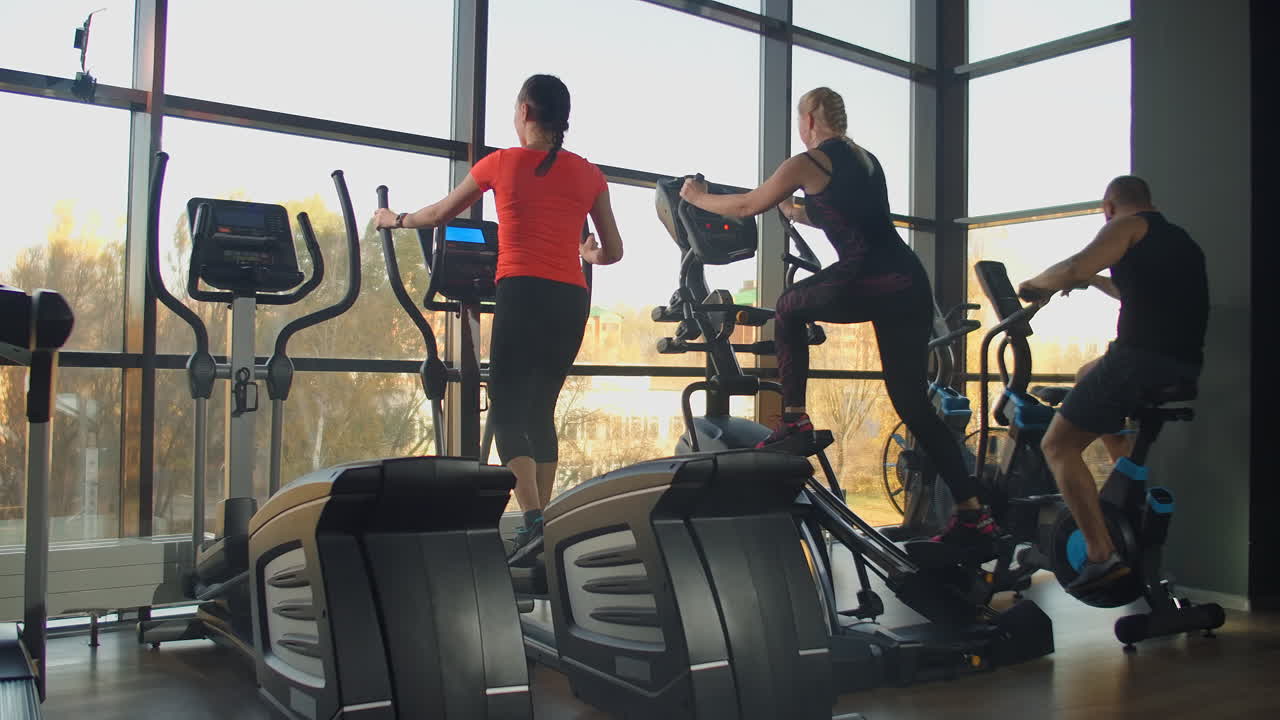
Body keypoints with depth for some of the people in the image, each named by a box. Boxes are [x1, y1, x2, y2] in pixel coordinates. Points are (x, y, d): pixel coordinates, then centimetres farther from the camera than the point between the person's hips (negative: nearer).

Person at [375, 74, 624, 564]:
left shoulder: (502, 164, 8)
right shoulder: (589, 174, 13)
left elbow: (439, 215, 21)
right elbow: (612, 252, 17)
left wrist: (396, 220, 40)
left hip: (523, 293, -4)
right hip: (572, 300, 4)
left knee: (508, 411, -2)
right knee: (540, 411, 14)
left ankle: (532, 520, -18)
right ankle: (539, 520, 16)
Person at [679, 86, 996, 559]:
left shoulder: (808, 163, 4)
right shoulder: (866, 161, 26)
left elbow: (746, 206, 13)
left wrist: (697, 198, 30)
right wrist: (795, 213, 56)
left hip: (866, 284, -7)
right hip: (910, 284, 7)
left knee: (789, 308, 22)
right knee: (913, 405, 11)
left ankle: (794, 419, 15)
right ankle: (973, 514, 8)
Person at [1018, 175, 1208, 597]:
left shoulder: (1130, 225, 2)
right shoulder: (1182, 241, 27)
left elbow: (1073, 269, -15)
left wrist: (1035, 284, 3)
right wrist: (1095, 280, 46)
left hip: (1141, 357, -9)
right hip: (1186, 368, 9)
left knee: (1058, 446, -1)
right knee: (1087, 376, 35)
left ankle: (1103, 555, -14)